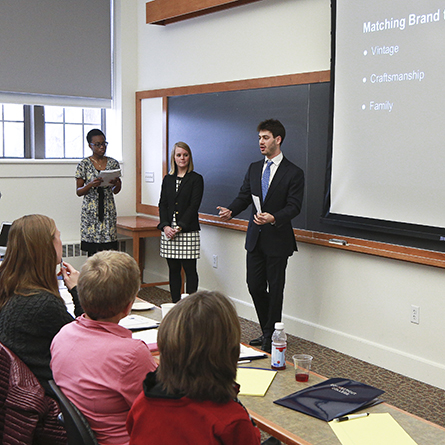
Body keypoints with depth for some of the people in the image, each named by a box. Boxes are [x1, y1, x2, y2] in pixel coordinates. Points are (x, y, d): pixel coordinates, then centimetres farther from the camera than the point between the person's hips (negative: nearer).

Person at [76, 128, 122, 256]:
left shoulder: (113, 163, 8)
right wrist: (91, 185, -18)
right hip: (90, 212, -2)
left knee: (109, 249, -4)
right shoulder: (84, 164, 0)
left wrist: (116, 183, -8)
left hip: (108, 211, 2)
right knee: (93, 252, -2)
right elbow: (78, 192, 1)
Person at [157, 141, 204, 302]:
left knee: (189, 269, -2)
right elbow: (162, 204, 9)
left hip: (188, 231, -4)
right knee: (173, 269, 8)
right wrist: (165, 226, -7)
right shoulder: (168, 179, 13)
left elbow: (194, 206, -8)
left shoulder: (196, 179, 0)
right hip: (169, 231, 4)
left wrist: (180, 227, -15)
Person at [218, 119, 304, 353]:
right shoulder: (254, 168, 11)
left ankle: (271, 337, 18)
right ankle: (267, 331, 28)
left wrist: (273, 217, -29)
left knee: (275, 289, 4)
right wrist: (230, 211, -11)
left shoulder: (294, 173, -6)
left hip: (277, 239, -5)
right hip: (255, 237, 6)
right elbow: (244, 196, 9)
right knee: (254, 286, 9)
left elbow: (294, 206, -12)